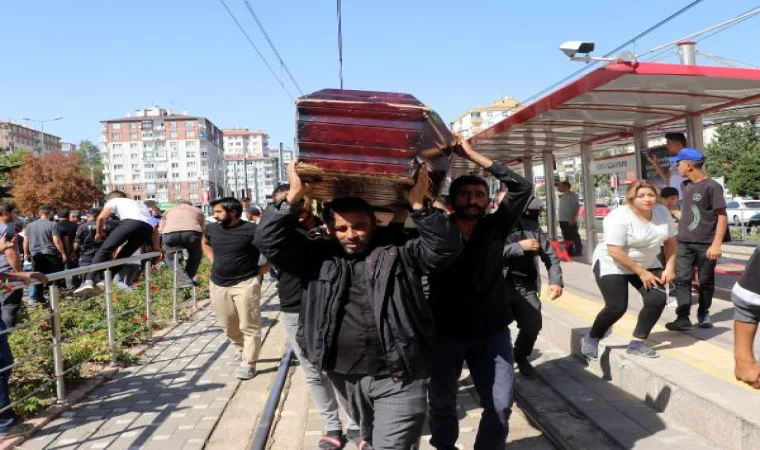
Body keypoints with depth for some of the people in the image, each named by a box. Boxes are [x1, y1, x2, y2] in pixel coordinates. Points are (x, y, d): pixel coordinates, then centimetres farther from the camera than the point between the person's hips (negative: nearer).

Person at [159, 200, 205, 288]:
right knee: (196, 256, 27)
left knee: (170, 257, 23)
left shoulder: (169, 211, 38)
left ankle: (185, 280, 10)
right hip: (193, 232, 0)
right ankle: (188, 278, 23)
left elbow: (160, 230, 33)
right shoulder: (198, 211, 37)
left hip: (170, 233, 0)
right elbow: (203, 230, 33)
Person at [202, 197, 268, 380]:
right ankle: (240, 349, 40)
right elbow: (205, 243, 27)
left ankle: (248, 364, 7)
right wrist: (214, 261, 12)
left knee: (249, 326, -2)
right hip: (218, 285, 6)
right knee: (229, 325, 17)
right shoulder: (212, 228, 3)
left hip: (245, 284, -6)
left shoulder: (252, 230, -15)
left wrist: (263, 268, -10)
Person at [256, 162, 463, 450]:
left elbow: (445, 247, -12)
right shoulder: (317, 257, 3)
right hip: (346, 378, 4)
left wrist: (418, 205, -21)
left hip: (398, 378, -3)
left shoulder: (399, 253, -1)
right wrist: (293, 197, -17)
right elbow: (270, 241, -6)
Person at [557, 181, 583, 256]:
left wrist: (573, 218, -22)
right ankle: (570, 252, 17)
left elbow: (577, 206, -14)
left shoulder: (572, 195, -7)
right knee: (566, 237, 11)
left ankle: (578, 251, 3)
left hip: (570, 221, -8)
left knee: (575, 237, -3)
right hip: (562, 220, 8)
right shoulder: (562, 196, 17)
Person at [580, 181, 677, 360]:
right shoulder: (619, 217, -27)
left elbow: (670, 241, 5)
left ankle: (637, 343, 4)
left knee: (657, 299, -10)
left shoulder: (662, 212, -7)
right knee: (616, 307, -11)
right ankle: (591, 339, 12)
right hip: (612, 265, -6)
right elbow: (615, 251, -29)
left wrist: (670, 268, -5)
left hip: (647, 264, 7)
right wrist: (641, 273, -24)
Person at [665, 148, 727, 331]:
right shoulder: (685, 185, 10)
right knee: (682, 279, -4)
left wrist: (717, 244, -19)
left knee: (706, 281, 8)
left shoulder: (712, 186, -11)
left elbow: (722, 216, -12)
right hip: (683, 242, 5)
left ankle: (704, 314, 24)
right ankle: (683, 318, -6)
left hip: (706, 244, -5)